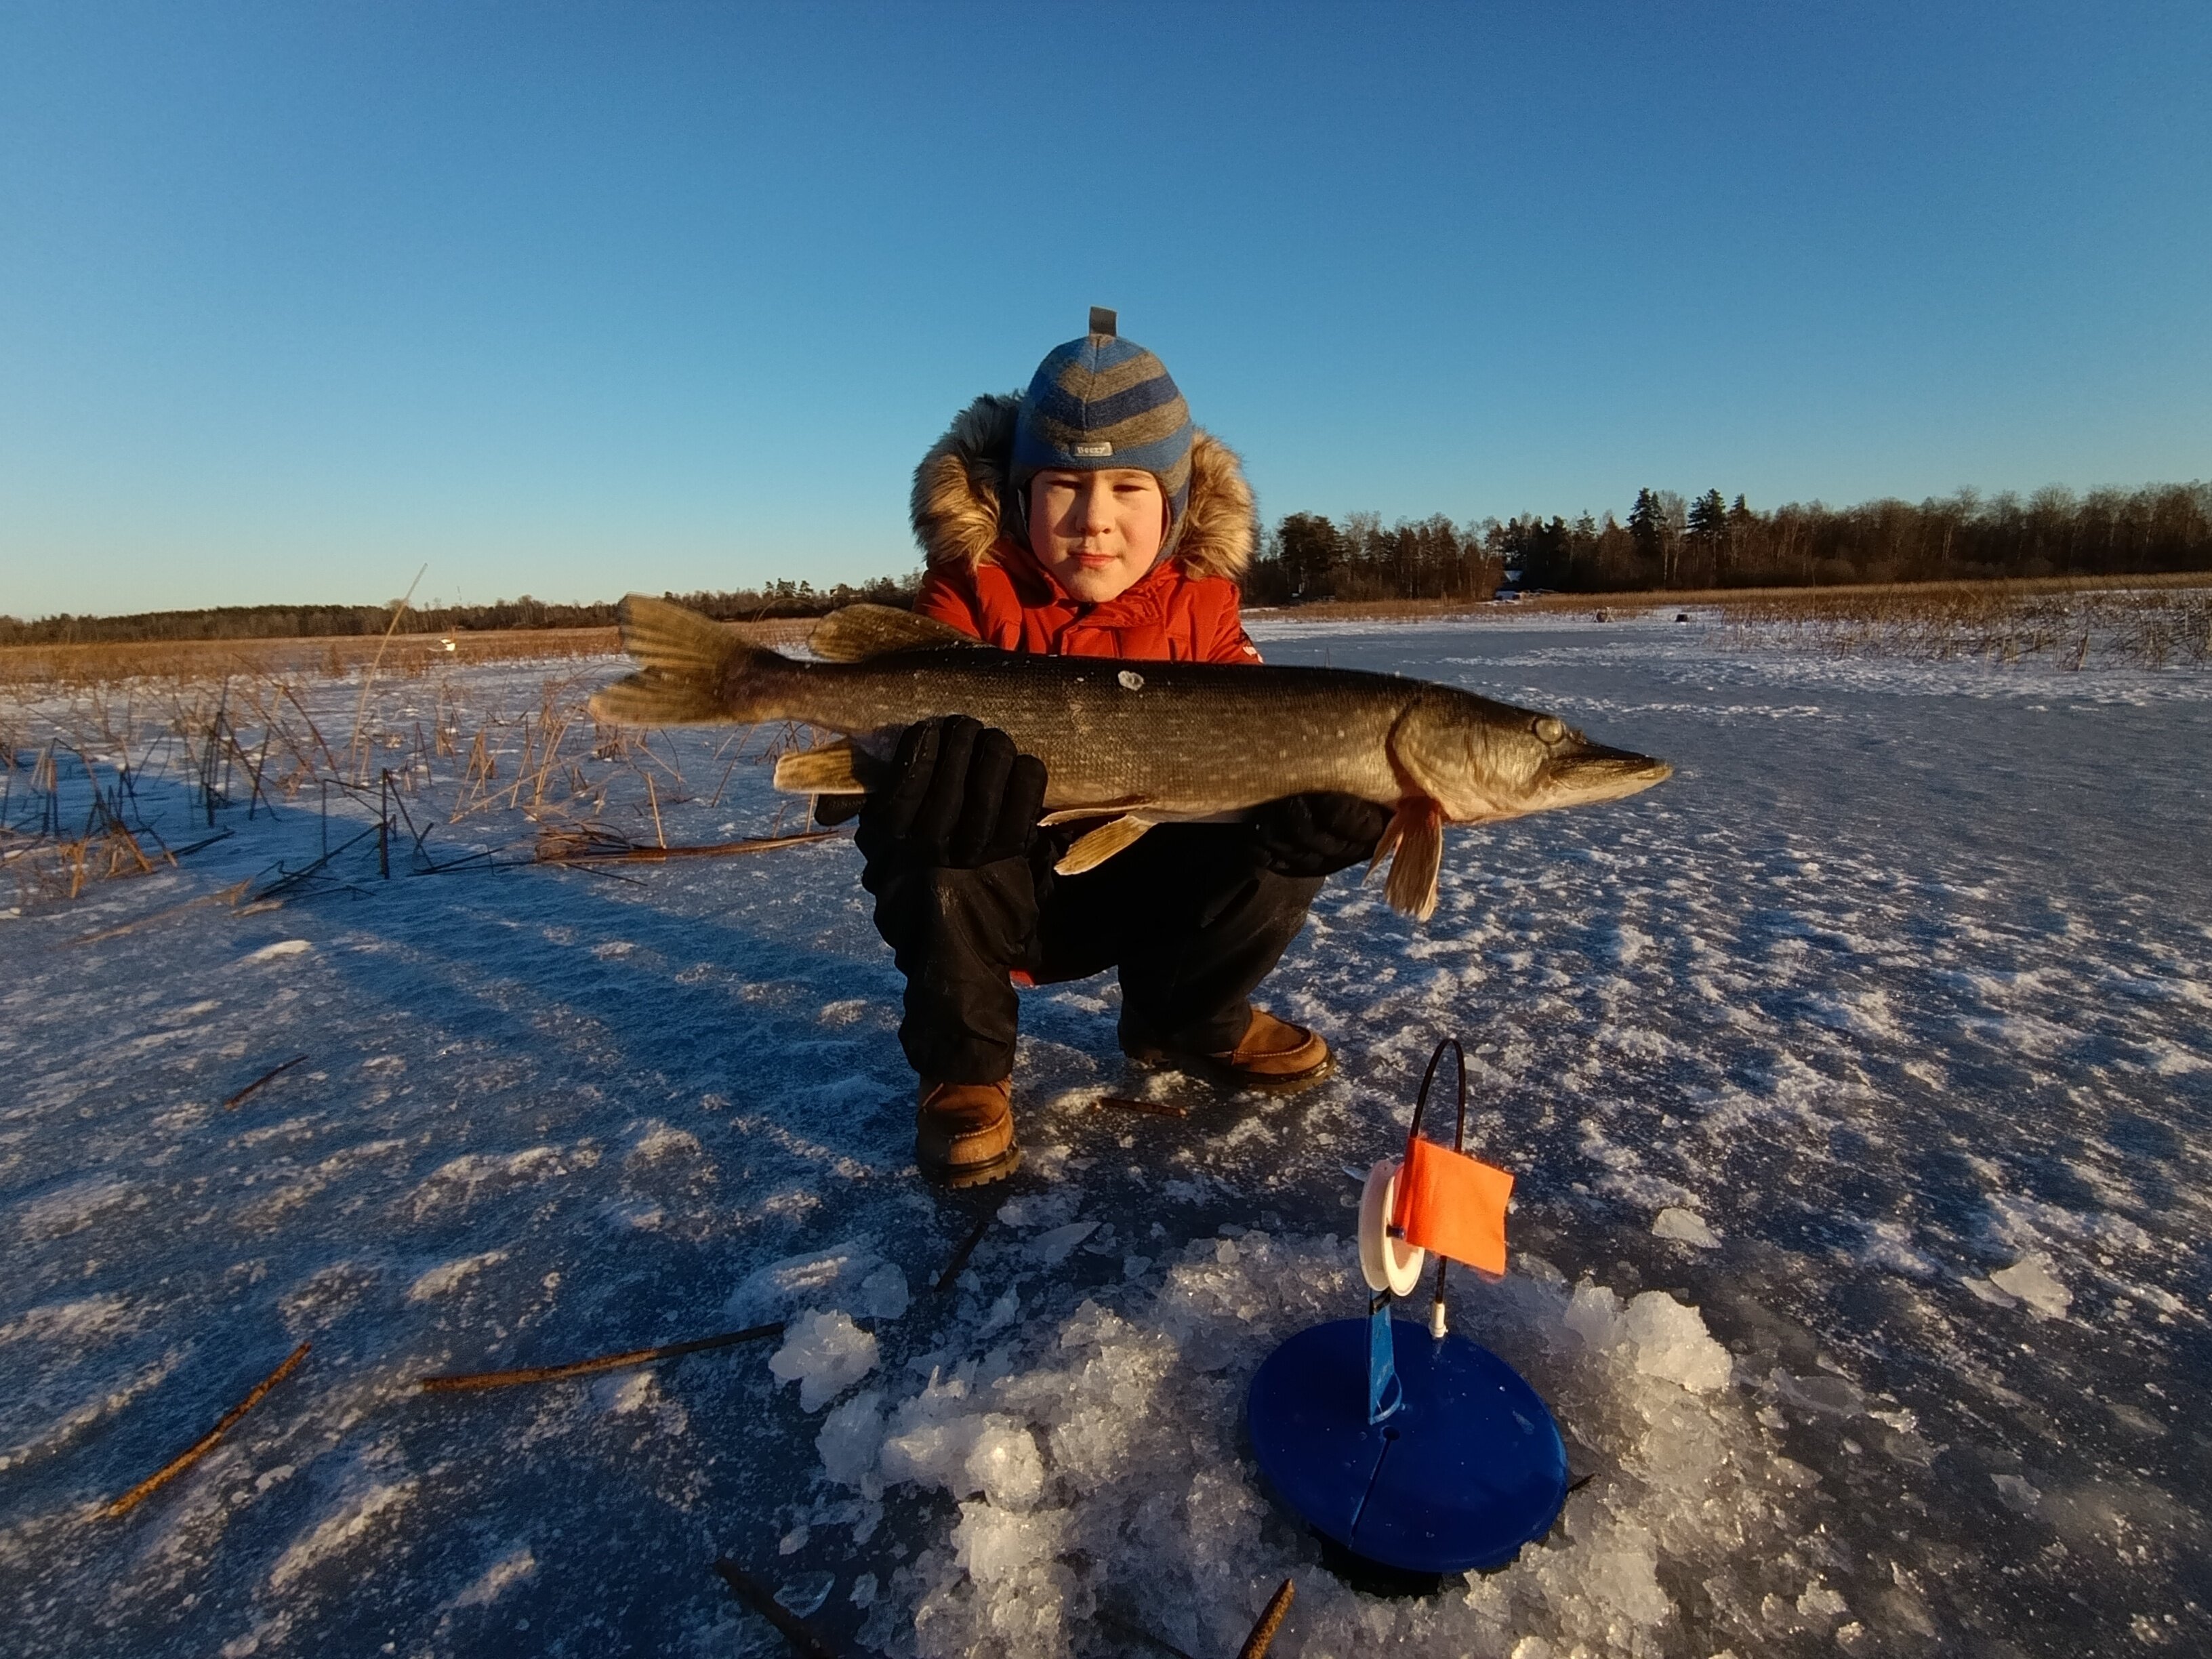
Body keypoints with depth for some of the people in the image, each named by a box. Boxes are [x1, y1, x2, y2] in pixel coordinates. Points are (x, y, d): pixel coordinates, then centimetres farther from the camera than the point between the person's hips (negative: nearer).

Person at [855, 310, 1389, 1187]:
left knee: (1282, 844, -16)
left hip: (1129, 884, 3)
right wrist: (938, 761, -50)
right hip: (991, 880, -3)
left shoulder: (1198, 602, -5)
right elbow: (913, 708, -24)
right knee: (922, 842, -35)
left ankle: (1182, 1016, 14)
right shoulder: (973, 589, -14)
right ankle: (962, 1069, -6)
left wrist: (1311, 784, -34)